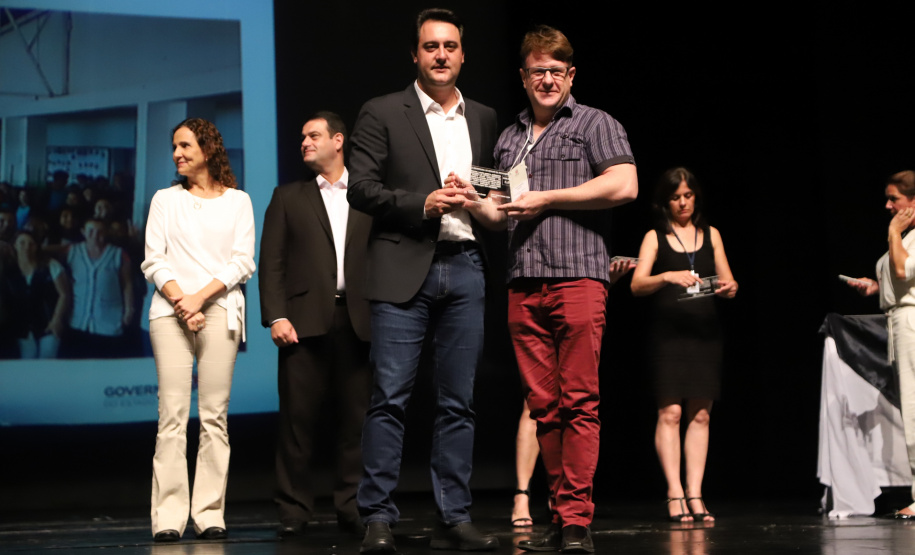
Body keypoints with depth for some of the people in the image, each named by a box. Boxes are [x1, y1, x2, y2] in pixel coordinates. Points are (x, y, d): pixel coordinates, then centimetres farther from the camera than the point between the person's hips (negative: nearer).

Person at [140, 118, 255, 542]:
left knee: (214, 415, -5)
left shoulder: (237, 201, 14)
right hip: (169, 311, 1)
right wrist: (180, 301, -8)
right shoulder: (165, 200, 18)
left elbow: (243, 261, 4)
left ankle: (210, 513, -3)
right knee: (172, 414, -8)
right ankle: (168, 517, -9)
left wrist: (201, 296, -8)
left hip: (219, 311, 0)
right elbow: (153, 261, 8)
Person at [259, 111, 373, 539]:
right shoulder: (288, 198, 15)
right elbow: (272, 262, 8)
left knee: (355, 418, 1)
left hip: (357, 321, 0)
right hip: (305, 319, 0)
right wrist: (275, 316, -5)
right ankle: (294, 510, 2)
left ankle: (350, 506, 9)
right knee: (298, 416, -3)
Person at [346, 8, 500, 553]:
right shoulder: (382, 114, 4)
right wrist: (423, 203, -14)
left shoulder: (485, 119, 16)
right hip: (404, 268, -4)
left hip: (465, 268, 4)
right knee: (390, 398, -7)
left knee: (458, 402, 5)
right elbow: (362, 189, -3)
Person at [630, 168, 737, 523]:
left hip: (704, 332, 3)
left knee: (700, 414, 0)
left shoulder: (710, 235, 14)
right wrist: (667, 277, -23)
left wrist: (729, 289, -11)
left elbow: (728, 282, 12)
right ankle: (675, 494, -9)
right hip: (668, 331, -3)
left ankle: (695, 494, 1)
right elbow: (637, 285, -5)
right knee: (670, 412, -10)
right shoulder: (655, 237, 6)